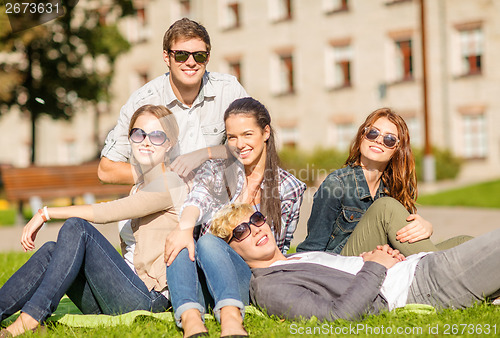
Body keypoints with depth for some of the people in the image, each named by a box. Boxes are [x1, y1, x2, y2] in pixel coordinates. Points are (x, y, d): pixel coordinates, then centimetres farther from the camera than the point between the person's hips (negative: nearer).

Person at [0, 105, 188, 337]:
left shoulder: (170, 185, -6)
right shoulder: (138, 189, 22)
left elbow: (106, 213, -13)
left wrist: (46, 213, -8)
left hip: (149, 298, -8)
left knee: (76, 226, -20)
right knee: (51, 251, -10)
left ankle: (30, 318, -26)